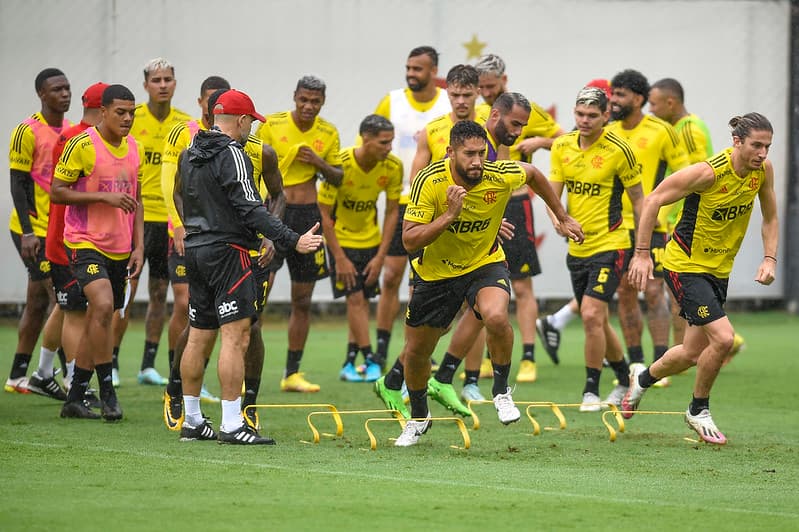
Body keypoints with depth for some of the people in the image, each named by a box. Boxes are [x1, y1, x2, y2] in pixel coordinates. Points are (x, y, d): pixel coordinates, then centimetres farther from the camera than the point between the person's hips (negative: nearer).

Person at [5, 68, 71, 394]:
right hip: (34, 231, -8)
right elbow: (18, 185, -13)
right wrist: (28, 232, -19)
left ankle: (17, 377, 15)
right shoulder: (28, 132, -11)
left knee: (37, 305, 10)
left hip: (60, 230, 8)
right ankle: (45, 373, -9)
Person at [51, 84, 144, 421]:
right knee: (103, 306, -26)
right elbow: (56, 191, -11)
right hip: (86, 244, -7)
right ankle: (107, 391, -16)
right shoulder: (82, 145, -10)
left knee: (96, 321, 10)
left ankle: (74, 399, 18)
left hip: (120, 249, 7)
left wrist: (139, 246, 9)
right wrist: (104, 197, -19)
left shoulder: (133, 149, 11)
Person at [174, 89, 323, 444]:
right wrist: (293, 241, -21)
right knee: (236, 335, -10)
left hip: (196, 251, 9)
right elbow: (251, 210, -19)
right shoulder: (232, 155, -13)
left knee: (199, 337, 13)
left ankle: (192, 421, 17)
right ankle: (232, 425, -15)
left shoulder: (190, 155, 14)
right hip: (227, 251, -9)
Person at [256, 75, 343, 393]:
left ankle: (292, 374, 16)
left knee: (303, 300, 7)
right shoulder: (272, 125, -4)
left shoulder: (329, 133, 6)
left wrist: (319, 163, -8)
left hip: (308, 215, 4)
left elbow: (337, 178, 13)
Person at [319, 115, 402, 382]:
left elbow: (392, 212, -3)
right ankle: (370, 361, -9)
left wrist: (381, 256, -8)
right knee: (354, 297, -11)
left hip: (370, 238, 4)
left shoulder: (393, 166, -14)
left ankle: (350, 364, 11)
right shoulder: (340, 164, -26)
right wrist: (340, 259, -19)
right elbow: (324, 214, -20)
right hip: (341, 238, -4)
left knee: (364, 299, 4)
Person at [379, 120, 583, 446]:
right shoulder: (429, 181, -24)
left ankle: (501, 391, -9)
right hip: (436, 272, 1)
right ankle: (418, 417, 40)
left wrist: (563, 218, 13)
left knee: (496, 316, -34)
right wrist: (450, 215, -36)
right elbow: (409, 240, -26)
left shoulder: (500, 176, -20)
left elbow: (533, 174, 5)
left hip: (485, 264, -1)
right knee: (416, 352, 10)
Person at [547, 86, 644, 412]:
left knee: (591, 315, -18)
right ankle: (625, 379, 35)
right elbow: (553, 192, 3)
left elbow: (638, 200, -5)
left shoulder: (619, 150, -12)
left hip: (610, 245, -6)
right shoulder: (562, 146, 3)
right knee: (597, 322, 15)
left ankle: (591, 391, -8)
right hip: (577, 248, 6)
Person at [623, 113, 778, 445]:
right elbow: (653, 200, -18)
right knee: (723, 338, -21)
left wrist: (770, 259, -7)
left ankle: (643, 379, 44)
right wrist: (641, 253, -19)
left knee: (693, 355, 14)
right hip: (685, 265, -7)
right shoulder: (709, 172, -26)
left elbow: (770, 219, 8)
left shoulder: (763, 170, -7)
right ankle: (699, 411, 3)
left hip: (720, 269, 7)